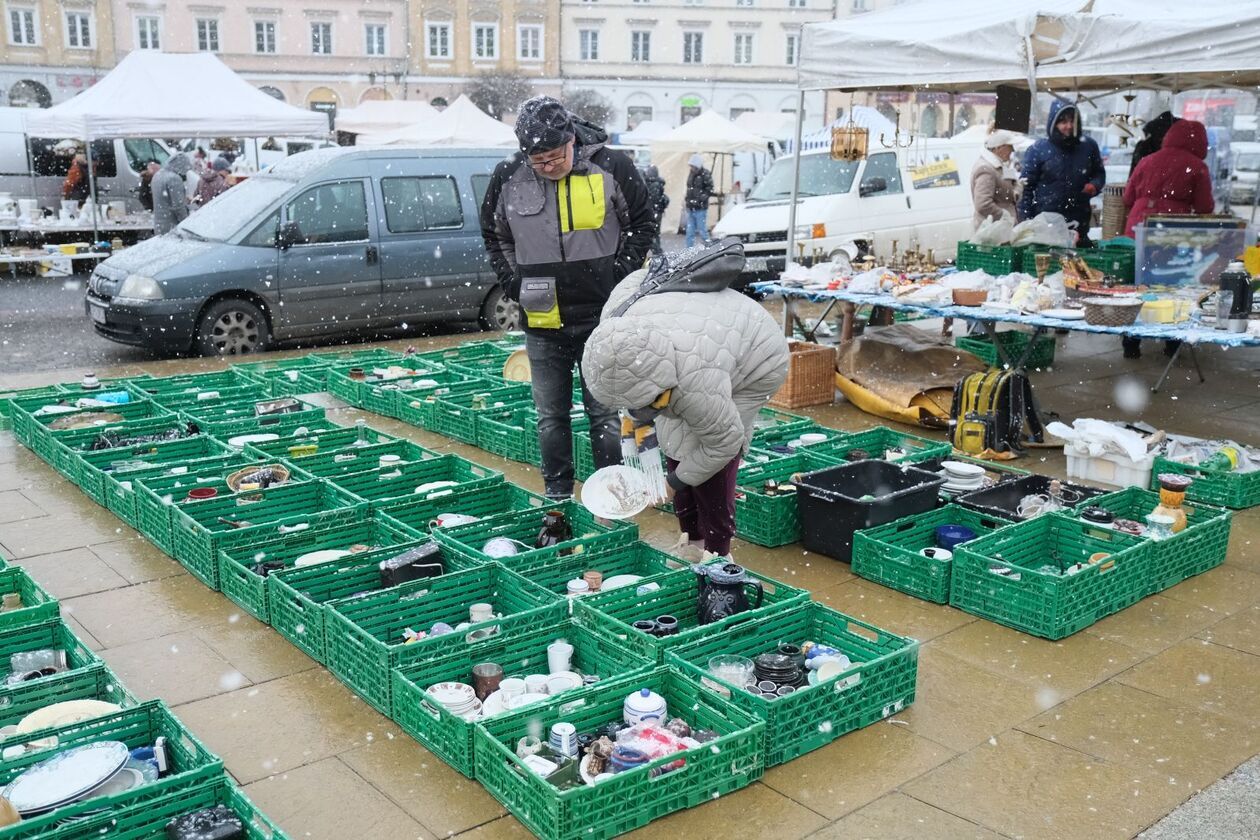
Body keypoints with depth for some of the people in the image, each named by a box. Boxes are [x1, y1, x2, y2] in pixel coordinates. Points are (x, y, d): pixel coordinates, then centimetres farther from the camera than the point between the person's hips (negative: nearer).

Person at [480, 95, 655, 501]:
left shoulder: (611, 167, -8)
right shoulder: (507, 178, -3)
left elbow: (640, 223, 5)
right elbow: (494, 235, 13)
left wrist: (620, 276, -3)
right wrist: (514, 283, 3)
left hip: (601, 316, -2)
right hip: (542, 322, 2)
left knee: (604, 413, 6)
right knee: (551, 416, 11)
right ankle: (557, 494, 25)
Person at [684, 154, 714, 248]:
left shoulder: (705, 175, -10)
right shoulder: (691, 173, 12)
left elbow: (710, 191, -13)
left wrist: (700, 199, -22)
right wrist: (686, 197, 9)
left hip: (700, 209, -7)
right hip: (690, 208, 7)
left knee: (702, 231, -3)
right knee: (690, 232, 11)